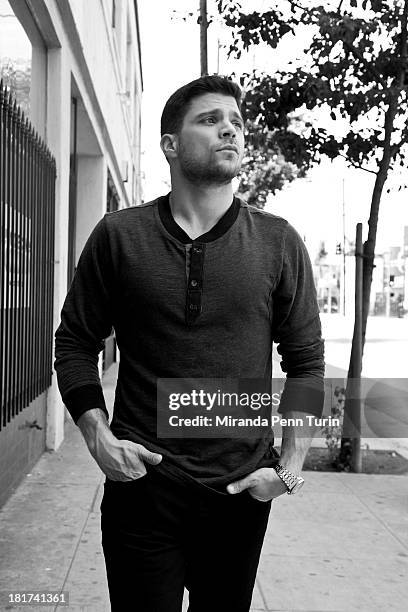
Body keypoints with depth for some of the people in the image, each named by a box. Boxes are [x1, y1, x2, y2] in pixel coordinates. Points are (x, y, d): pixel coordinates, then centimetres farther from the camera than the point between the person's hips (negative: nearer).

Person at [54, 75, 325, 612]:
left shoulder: (279, 242, 0)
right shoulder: (118, 235, -1)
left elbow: (307, 361, 3)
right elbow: (76, 341, 4)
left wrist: (290, 466, -4)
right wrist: (99, 437, -7)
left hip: (242, 492, 2)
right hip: (141, 483, -1)